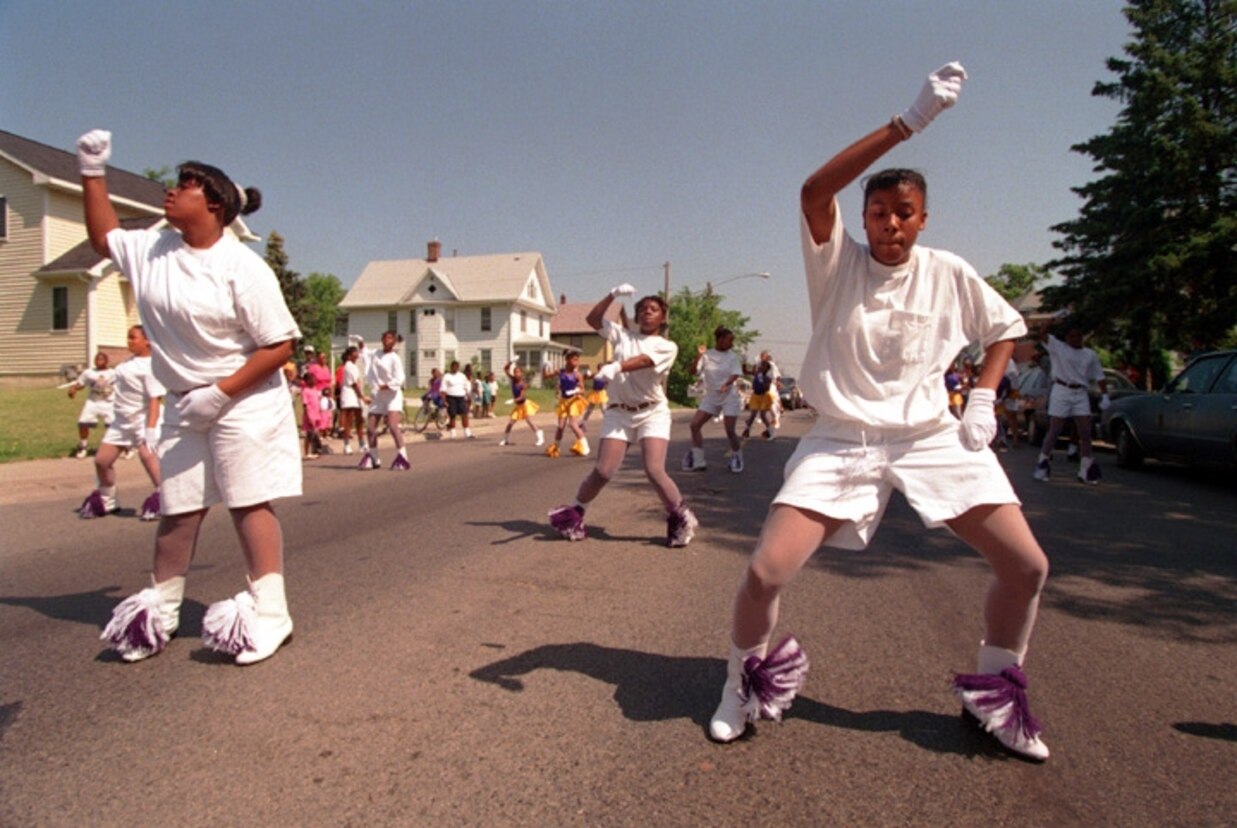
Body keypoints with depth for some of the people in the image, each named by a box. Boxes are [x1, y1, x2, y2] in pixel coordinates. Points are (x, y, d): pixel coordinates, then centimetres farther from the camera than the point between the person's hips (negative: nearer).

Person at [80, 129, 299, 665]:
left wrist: (221, 392, -19)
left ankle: (269, 612, 3)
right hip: (184, 405, 7)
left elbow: (280, 345, -17)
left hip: (244, 402, -7)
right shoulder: (151, 250, 6)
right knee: (178, 509, 14)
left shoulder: (242, 267, -15)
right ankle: (160, 608, 28)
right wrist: (92, 173, 22)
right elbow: (103, 236, 29)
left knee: (249, 503, -5)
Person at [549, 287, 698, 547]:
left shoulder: (667, 346, 0)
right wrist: (613, 295, -4)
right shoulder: (623, 335, 13)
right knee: (603, 471, -6)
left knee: (654, 471, -16)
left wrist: (615, 367, -37)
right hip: (619, 412, 2)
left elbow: (643, 360, -20)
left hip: (652, 412, -2)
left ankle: (682, 519, 5)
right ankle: (573, 514, 15)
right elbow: (592, 319, 6)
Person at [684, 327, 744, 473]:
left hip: (729, 396, -2)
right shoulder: (706, 355, -2)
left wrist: (726, 384, -34)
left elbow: (735, 375, -13)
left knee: (730, 430, -9)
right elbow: (693, 372, -6)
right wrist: (698, 356, -22)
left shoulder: (732, 356, -3)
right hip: (711, 396, 2)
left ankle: (737, 458, 16)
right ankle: (698, 461, 4)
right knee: (695, 424, -7)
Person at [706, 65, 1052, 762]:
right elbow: (814, 190, -24)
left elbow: (1006, 328, 18)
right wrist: (909, 122, -29)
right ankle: (745, 683, 17)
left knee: (1027, 566, -4)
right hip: (843, 443, -2)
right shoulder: (838, 262, -5)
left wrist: (984, 399, 3)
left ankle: (996, 694, 24)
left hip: (934, 437, 3)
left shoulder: (949, 274, 2)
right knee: (767, 573, -15)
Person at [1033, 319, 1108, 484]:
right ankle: (1043, 462, 7)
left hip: (1080, 394, 4)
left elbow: (1099, 377, 13)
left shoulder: (1090, 355, 14)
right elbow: (1042, 333, -9)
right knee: (1054, 431, -3)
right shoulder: (1058, 347, 3)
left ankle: (1086, 468, 5)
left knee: (1085, 432, 0)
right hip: (1061, 392, -4)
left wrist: (1104, 395, 2)